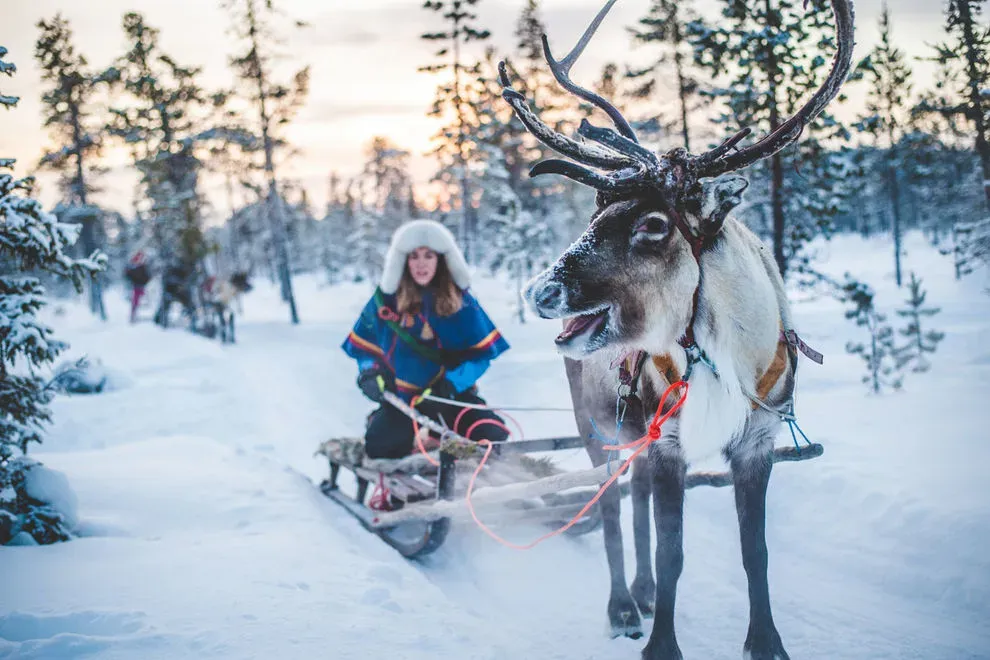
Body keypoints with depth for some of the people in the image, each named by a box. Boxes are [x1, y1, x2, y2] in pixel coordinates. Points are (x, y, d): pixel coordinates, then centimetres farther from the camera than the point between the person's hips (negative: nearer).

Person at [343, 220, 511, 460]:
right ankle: (377, 420, 11)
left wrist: (455, 380, -17)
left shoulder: (460, 301, -3)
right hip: (401, 395, 0)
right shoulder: (386, 300, -2)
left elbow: (482, 351, -3)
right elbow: (364, 345, 9)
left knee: (494, 439, -23)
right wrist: (370, 372, -10)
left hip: (451, 394, 0)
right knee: (381, 448, -27)